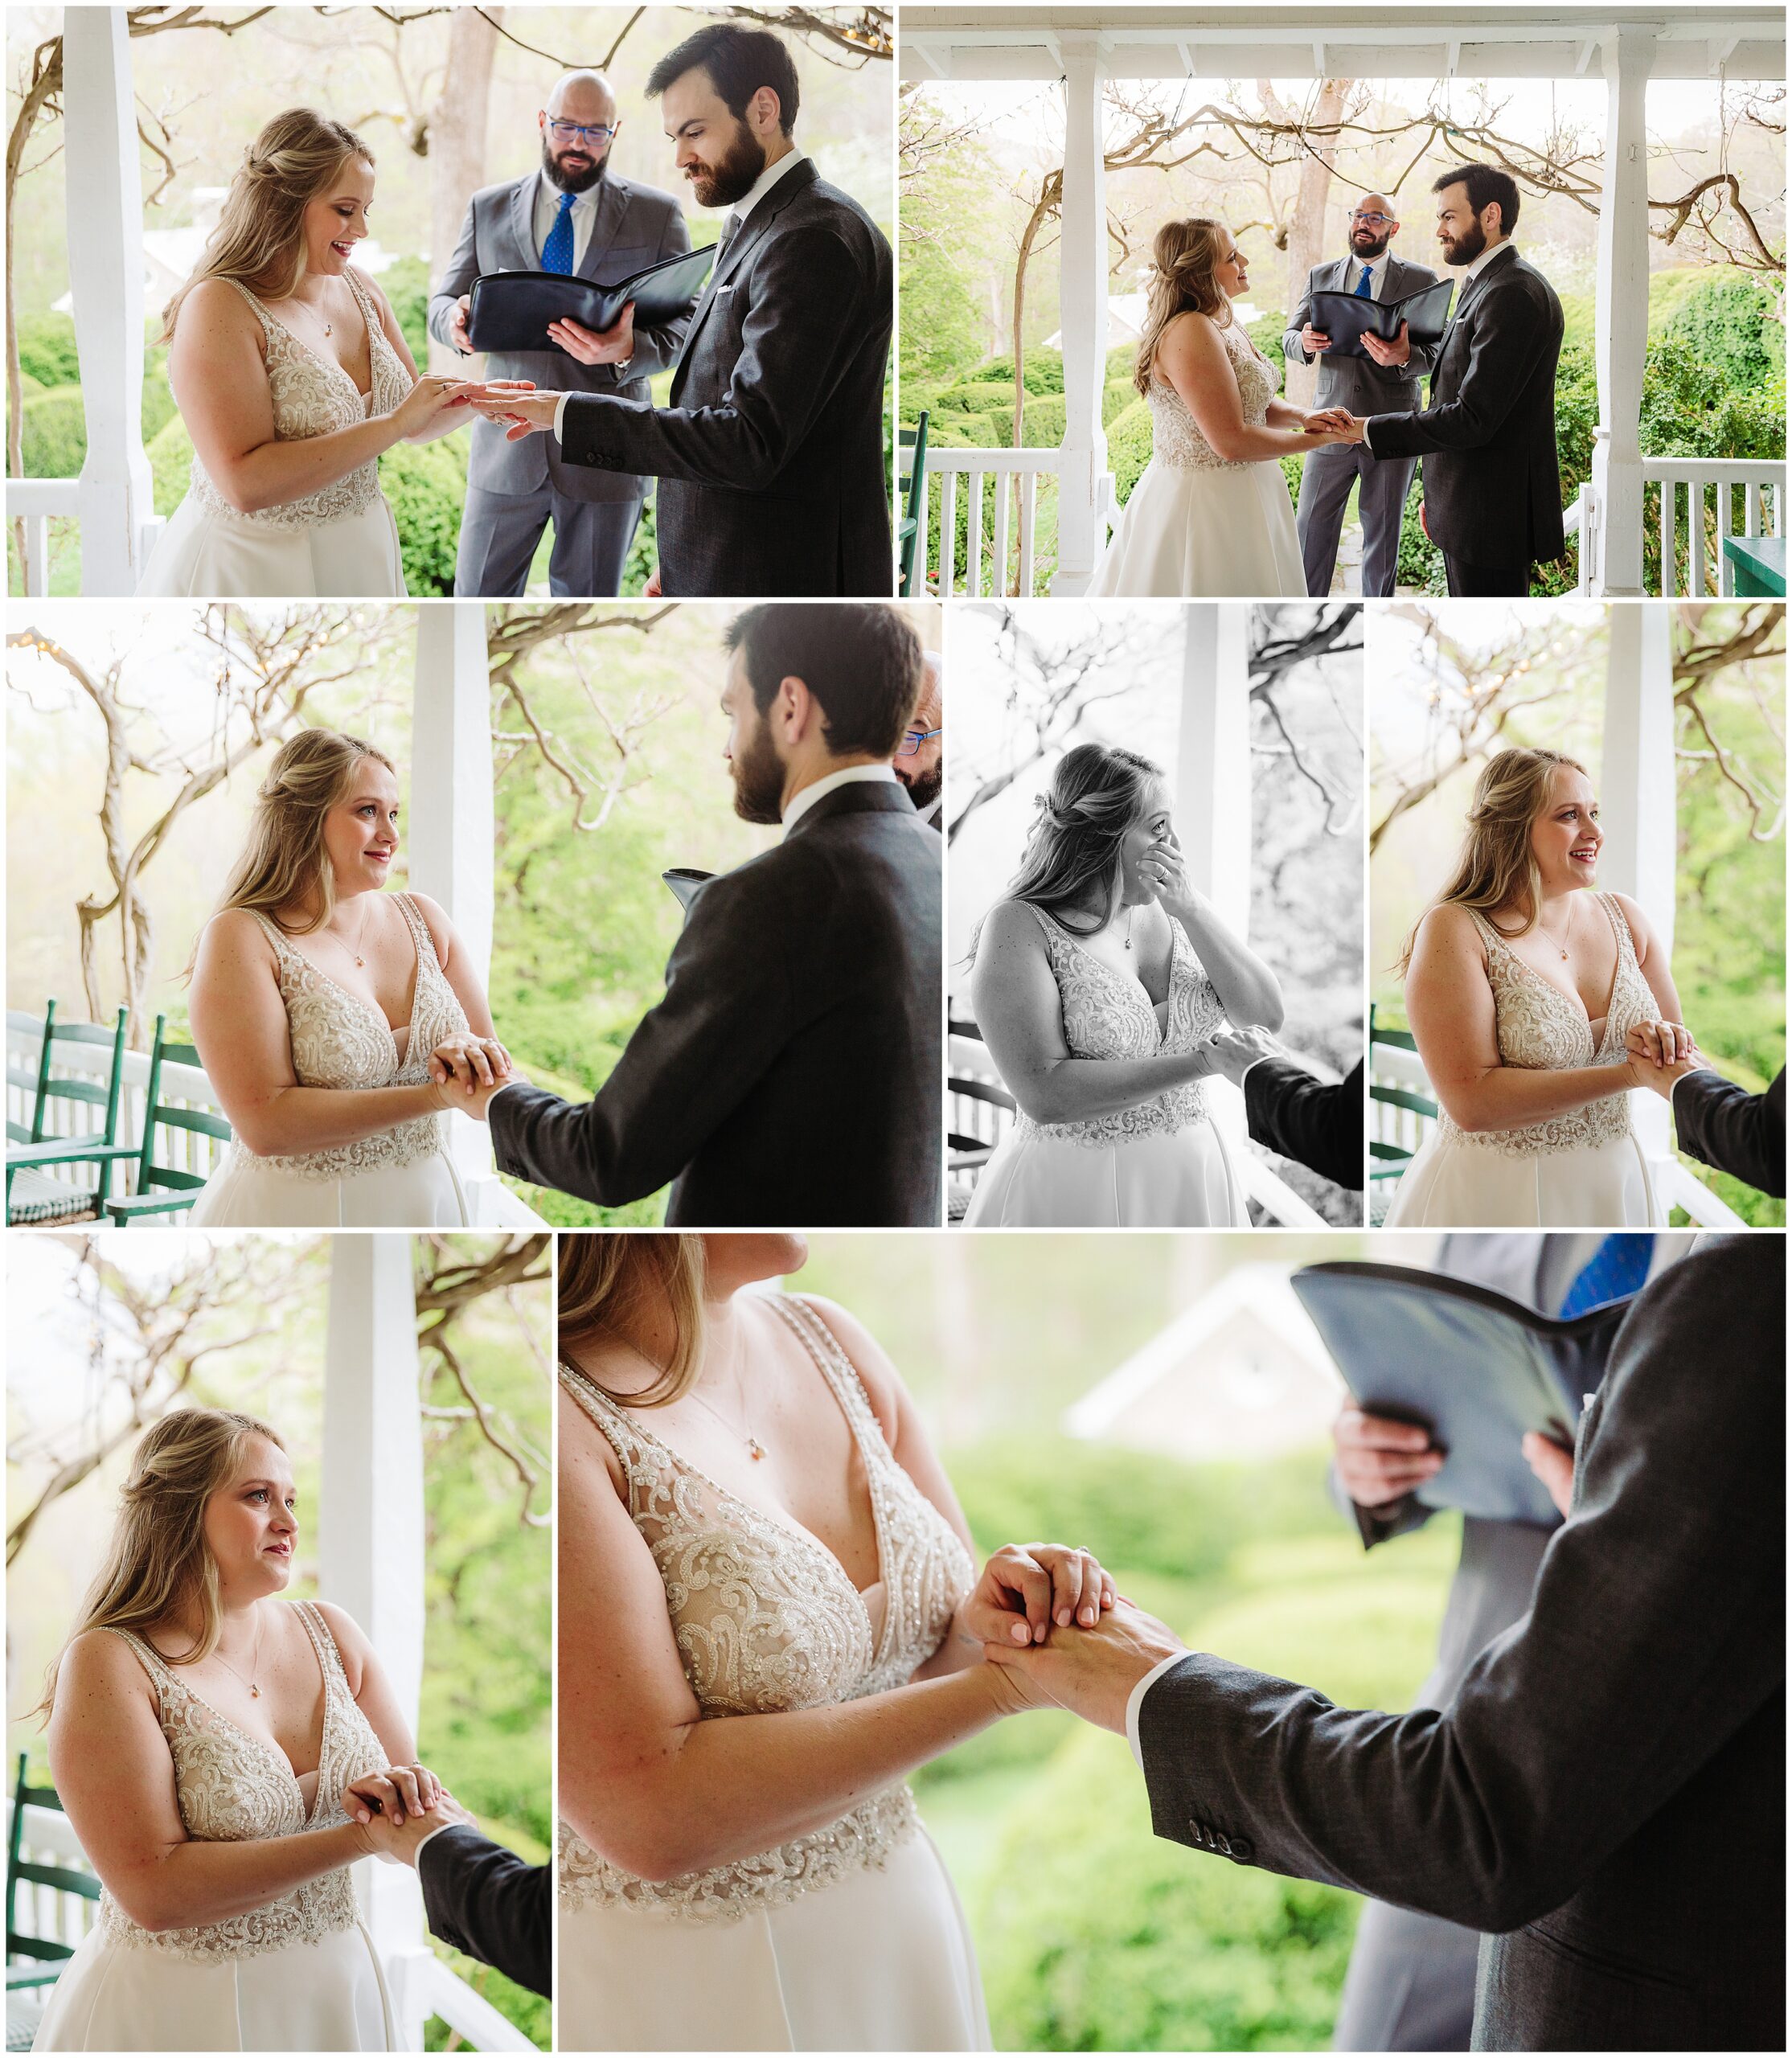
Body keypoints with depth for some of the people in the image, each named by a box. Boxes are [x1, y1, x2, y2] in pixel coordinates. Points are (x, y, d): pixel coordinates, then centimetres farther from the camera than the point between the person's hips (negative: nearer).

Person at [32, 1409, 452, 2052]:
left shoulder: (329, 1633, 2)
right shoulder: (107, 1664, -14)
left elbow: (417, 1802, 5)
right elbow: (154, 1890, -23)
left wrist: (401, 1793, -20)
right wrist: (355, 1837, -26)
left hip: (334, 1992, 5)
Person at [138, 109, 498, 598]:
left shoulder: (358, 290, 2)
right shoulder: (219, 308, -19)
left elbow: (411, 425, 13)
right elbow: (247, 484, -28)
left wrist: (473, 401, -8)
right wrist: (393, 424, -27)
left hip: (359, 554, 7)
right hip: (251, 571, -7)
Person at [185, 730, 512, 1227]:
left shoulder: (422, 920, 3)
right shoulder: (241, 938, -14)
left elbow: (498, 1066, 5)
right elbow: (265, 1121, -22)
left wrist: (471, 1054, -20)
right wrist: (435, 1095, -26)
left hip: (423, 1202, 5)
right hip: (293, 1212, -5)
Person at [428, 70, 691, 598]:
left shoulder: (658, 214, 2)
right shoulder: (489, 208, 8)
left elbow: (683, 322, -2)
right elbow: (441, 303, 8)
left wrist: (629, 352, -25)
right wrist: (456, 321, -18)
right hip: (507, 448, 1)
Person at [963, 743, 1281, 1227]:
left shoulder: (1165, 914, 4)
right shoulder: (1018, 927, -13)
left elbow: (1267, 1014, -2)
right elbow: (1045, 1093, -23)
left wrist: (1190, 907, -13)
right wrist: (1202, 1061, -25)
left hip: (1191, 1180, 6)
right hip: (1074, 1189, -6)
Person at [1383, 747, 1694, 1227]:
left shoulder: (1624, 916, 3)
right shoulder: (1454, 931, -15)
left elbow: (1680, 1058, 9)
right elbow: (1473, 1102, -24)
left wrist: (1663, 1042, -17)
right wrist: (1626, 1073, -26)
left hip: (1612, 1184, 6)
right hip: (1495, 1196, -6)